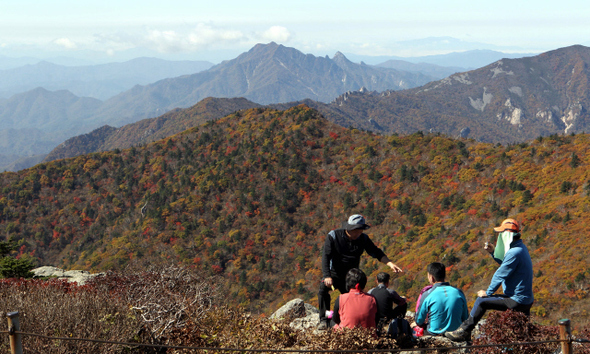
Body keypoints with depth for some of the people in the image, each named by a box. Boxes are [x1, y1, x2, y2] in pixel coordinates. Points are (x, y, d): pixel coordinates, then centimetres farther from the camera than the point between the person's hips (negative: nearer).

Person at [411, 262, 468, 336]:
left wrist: (416, 323, 23)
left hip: (434, 334, -4)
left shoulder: (427, 295, -12)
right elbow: (465, 319, 6)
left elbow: (419, 321, -1)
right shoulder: (459, 293, -3)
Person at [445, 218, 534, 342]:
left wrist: (488, 292, -5)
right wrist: (493, 252, 13)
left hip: (517, 301, -10)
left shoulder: (514, 253, -21)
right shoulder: (521, 248, 11)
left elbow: (501, 275, -16)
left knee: (481, 301, -8)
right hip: (527, 300, 10)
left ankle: (463, 332, -1)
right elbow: (506, 264, 27)